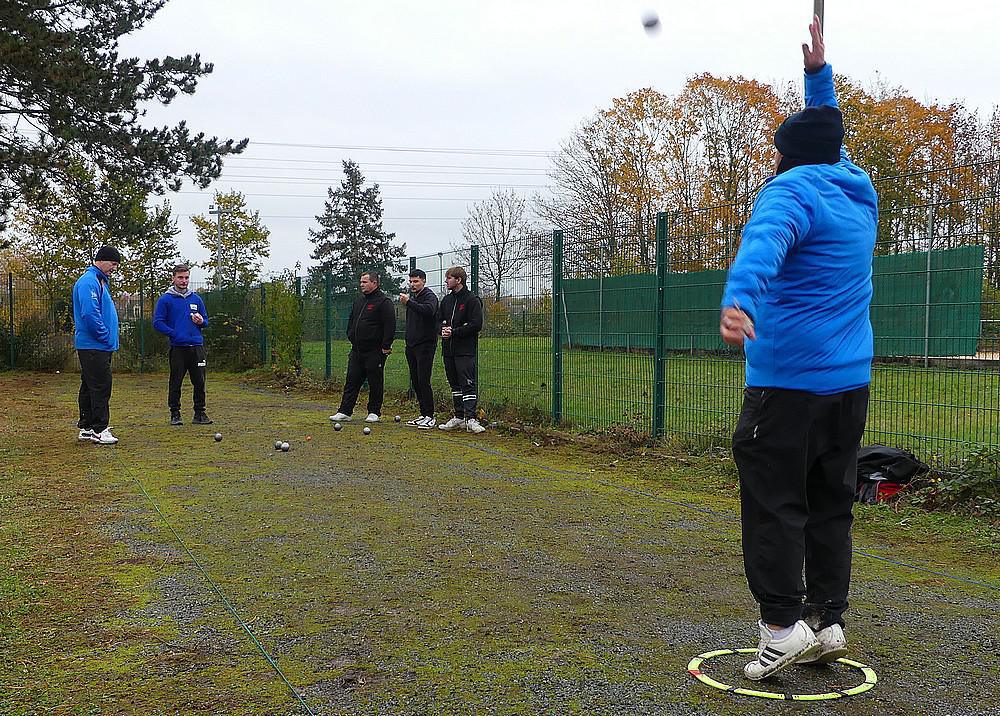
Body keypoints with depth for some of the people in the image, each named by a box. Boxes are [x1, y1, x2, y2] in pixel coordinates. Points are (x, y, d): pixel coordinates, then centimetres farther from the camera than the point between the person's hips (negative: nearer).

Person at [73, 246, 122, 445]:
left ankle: (86, 427, 21)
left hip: (100, 346, 11)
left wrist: (110, 339, 16)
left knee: (89, 387, 14)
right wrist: (106, 337, -16)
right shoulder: (88, 282, -15)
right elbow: (90, 314, -23)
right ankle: (99, 430, -6)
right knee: (100, 386, -9)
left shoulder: (101, 281, 18)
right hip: (93, 345, -11)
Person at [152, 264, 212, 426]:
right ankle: (175, 414, 11)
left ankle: (200, 413, 13)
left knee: (199, 382, 4)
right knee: (176, 382, 1)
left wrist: (201, 321, -4)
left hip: (197, 346, 3)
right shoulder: (165, 299, 1)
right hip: (177, 347, -3)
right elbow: (157, 322, -3)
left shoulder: (196, 299, 13)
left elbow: (205, 321, 19)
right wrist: (174, 333, -10)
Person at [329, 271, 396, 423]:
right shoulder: (359, 300, 15)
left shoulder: (383, 302, -10)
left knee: (375, 383, 3)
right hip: (357, 350, 7)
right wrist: (351, 337, 17)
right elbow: (351, 321, 26)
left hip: (375, 352, -7)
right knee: (352, 381, 5)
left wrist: (386, 346, -17)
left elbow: (390, 325, -15)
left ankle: (374, 412, 12)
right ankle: (344, 412, 6)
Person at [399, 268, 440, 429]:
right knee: (415, 382, 9)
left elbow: (428, 310, -31)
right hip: (411, 346, 9)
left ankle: (430, 417, -7)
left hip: (425, 345, -9)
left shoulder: (429, 296, -8)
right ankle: (423, 415, 16)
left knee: (423, 381, -12)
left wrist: (409, 302, -36)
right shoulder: (412, 296, 18)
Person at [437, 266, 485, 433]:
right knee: (455, 384, 11)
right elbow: (440, 321, 21)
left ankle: (471, 418, -13)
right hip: (448, 350, 8)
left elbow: (476, 325, -14)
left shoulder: (472, 299, -7)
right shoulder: (446, 300, 16)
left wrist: (454, 332, -15)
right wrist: (443, 329, -3)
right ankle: (459, 417, 18)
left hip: (465, 350, -7)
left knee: (468, 384, -11)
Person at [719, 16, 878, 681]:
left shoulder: (792, 190, -8)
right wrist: (820, 73, 44)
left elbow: (765, 242, -31)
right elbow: (830, 138, 38)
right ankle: (828, 621, 16)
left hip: (788, 382, -8)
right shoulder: (858, 191, 16)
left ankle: (783, 625, -5)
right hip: (851, 382, 8)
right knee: (831, 506, 12)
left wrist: (738, 298, -48)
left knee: (775, 505, -4)